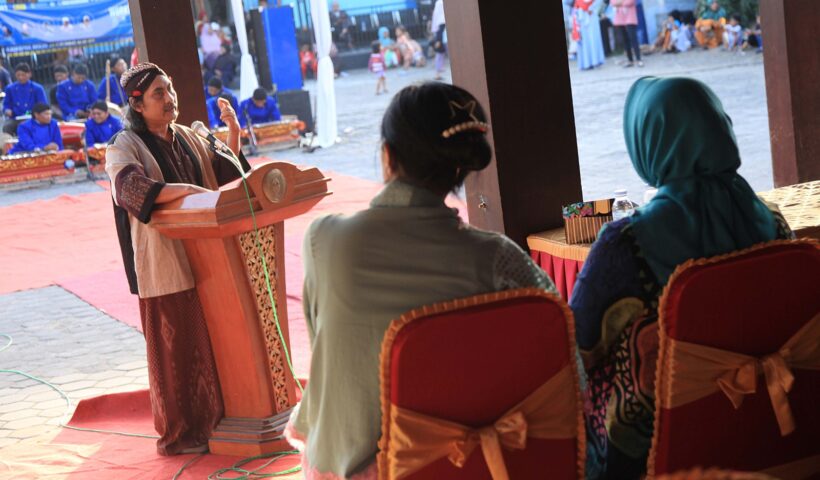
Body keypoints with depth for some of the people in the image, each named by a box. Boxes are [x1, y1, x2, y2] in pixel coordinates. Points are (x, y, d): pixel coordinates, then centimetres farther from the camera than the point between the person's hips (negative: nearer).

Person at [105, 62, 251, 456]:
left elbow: (224, 172, 14)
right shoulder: (125, 146, -7)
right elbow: (136, 189, -24)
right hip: (165, 263, -6)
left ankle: (214, 418, 24)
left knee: (211, 341, 11)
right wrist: (190, 190, -30)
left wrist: (233, 134, -2)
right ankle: (178, 433, 12)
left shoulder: (187, 137, 13)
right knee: (175, 347, 0)